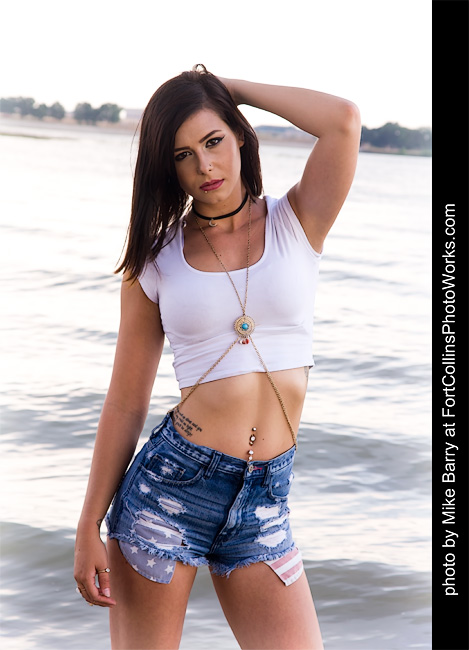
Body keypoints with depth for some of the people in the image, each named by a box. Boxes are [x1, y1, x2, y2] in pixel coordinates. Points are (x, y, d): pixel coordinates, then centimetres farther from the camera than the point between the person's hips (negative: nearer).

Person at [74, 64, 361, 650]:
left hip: (262, 502, 1)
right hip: (169, 485, 0)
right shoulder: (155, 262, 2)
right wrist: (88, 528, 2)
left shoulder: (296, 224, 3)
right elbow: (126, 403, 3)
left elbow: (344, 119, -15)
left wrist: (234, 89, -2)